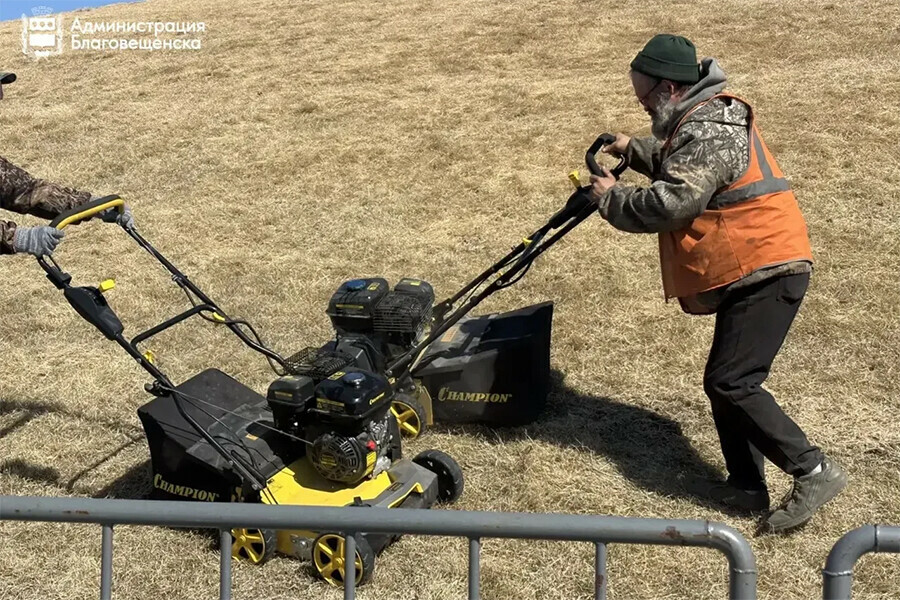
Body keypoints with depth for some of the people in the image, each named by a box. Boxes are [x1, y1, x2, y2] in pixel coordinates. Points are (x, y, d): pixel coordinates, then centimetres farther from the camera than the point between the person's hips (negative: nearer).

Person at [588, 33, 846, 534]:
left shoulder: (708, 133, -19)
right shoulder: (706, 118, 16)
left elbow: (666, 205, -25)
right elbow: (675, 163, 37)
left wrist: (610, 198, -9)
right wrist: (633, 150, 28)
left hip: (766, 271, -11)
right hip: (753, 271, 11)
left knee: (732, 382, -12)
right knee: (726, 381, 12)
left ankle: (814, 471, -4)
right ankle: (747, 485, 20)